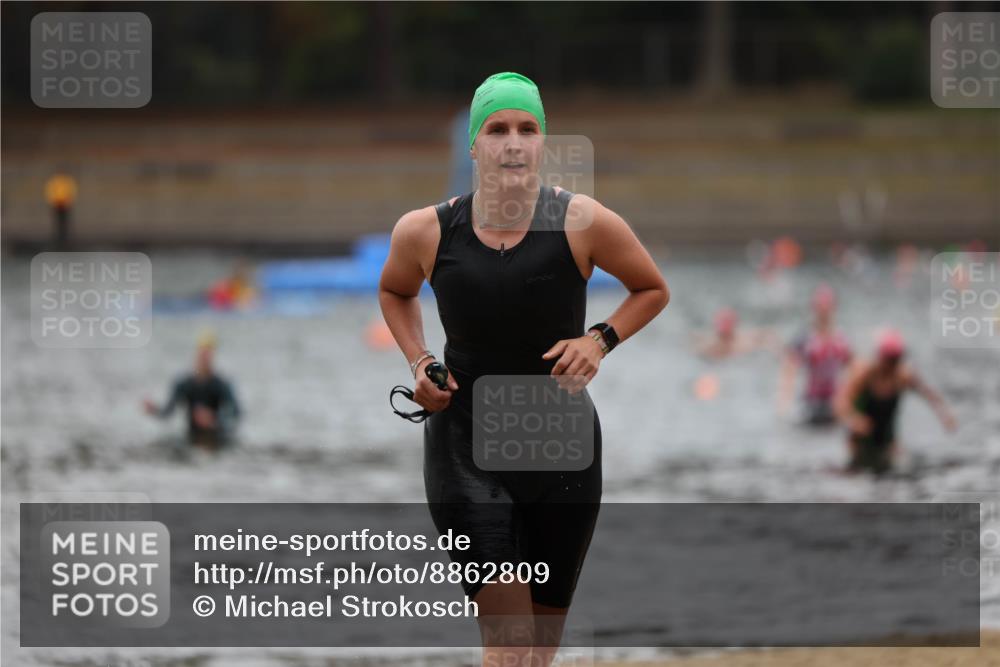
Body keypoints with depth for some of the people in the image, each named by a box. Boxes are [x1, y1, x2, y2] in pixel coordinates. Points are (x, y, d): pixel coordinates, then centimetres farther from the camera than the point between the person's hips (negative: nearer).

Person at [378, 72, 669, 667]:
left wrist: (600, 340, -12)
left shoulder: (584, 224, -13)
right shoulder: (427, 232, -9)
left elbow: (653, 290, 5)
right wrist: (419, 362, -1)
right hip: (465, 449, -1)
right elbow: (395, 291, 15)